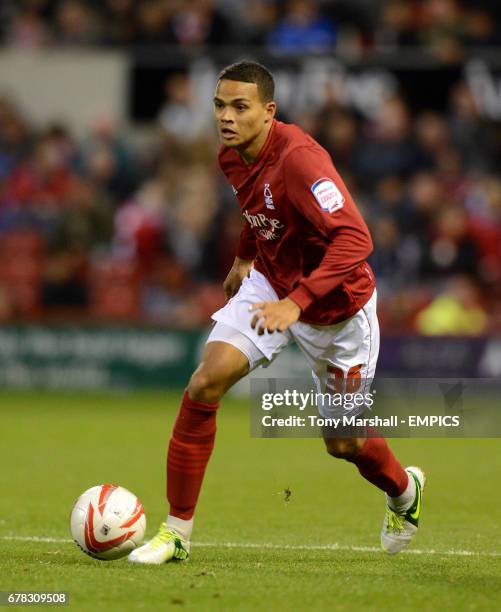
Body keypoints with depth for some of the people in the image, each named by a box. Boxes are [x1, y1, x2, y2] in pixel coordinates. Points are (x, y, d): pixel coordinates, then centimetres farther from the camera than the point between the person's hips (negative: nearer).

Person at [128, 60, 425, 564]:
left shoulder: (298, 158, -32)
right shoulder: (233, 157, -7)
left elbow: (354, 240, -39)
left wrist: (295, 303, -45)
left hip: (334, 302, -6)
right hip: (269, 283, 6)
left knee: (343, 443, 7)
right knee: (205, 383, -16)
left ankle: (405, 491, 44)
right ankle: (176, 532, -8)